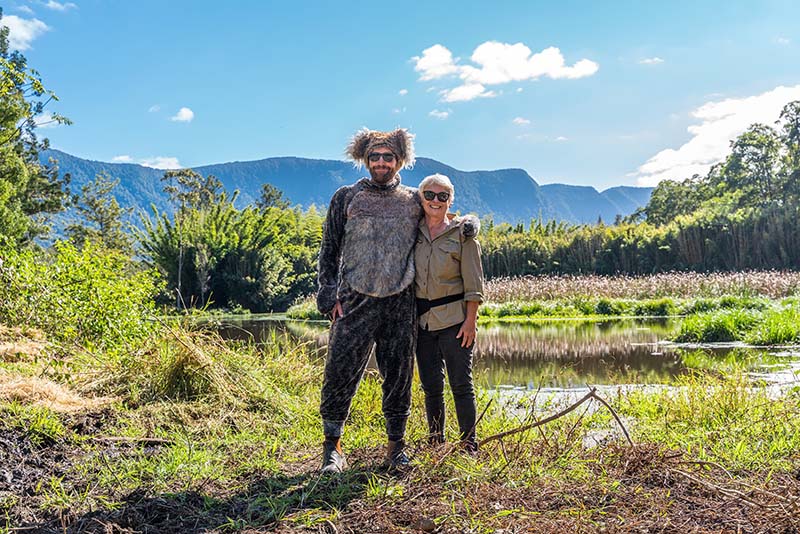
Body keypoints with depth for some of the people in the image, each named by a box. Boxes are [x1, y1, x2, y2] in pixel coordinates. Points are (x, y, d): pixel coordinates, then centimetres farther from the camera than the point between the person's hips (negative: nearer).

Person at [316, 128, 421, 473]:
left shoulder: (413, 201, 13)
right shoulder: (346, 198, 9)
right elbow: (330, 249, 8)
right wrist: (329, 295, -2)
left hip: (400, 303, 2)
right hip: (355, 300, -1)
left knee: (399, 376, 5)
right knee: (341, 373, -5)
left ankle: (396, 446, 18)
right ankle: (332, 447, 8)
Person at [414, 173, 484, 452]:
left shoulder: (462, 232, -1)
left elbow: (473, 282, -4)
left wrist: (470, 320, -10)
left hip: (454, 319, -3)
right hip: (421, 320, 4)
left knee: (461, 384, -2)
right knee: (431, 385, 7)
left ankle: (469, 445, 7)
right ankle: (435, 443, 17)